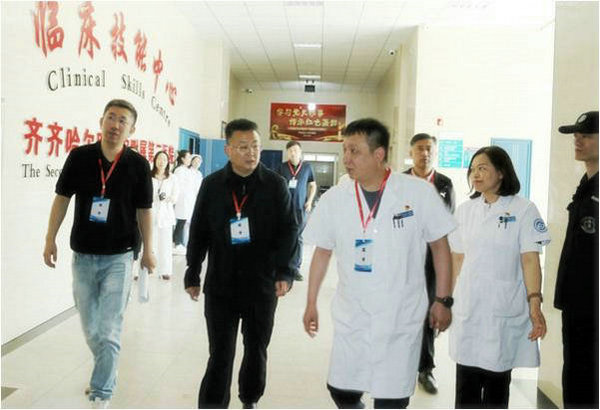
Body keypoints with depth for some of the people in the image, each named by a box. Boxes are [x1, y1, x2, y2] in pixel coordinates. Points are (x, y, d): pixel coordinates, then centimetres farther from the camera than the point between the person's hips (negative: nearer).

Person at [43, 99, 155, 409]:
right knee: (90, 328, 15)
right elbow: (62, 198, 5)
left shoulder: (138, 165, -6)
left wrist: (148, 251, 3)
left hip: (119, 257, -2)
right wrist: (50, 239, 4)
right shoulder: (79, 157, -3)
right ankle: (106, 370, 41)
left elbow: (144, 210, 1)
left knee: (109, 331, -5)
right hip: (83, 255, 3)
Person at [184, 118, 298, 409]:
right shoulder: (212, 185, 1)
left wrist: (284, 271, -14)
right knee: (220, 354, 1)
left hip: (262, 284, 1)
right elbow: (198, 233, 6)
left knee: (256, 349, 17)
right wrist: (192, 274, 7)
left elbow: (288, 230, -3)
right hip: (220, 285, 0)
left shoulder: (276, 185, -3)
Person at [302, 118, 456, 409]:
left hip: (401, 318, -2)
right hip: (351, 317, 2)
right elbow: (322, 253, 8)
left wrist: (442, 301, -1)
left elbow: (440, 246, 0)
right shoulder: (334, 199, -3)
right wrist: (311, 304, 11)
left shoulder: (419, 192, -10)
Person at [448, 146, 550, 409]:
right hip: (468, 307, 3)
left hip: (504, 308, -3)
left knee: (497, 380, 7)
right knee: (466, 386, 6)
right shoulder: (464, 210, 8)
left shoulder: (523, 209, -3)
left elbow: (530, 260, -6)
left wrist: (534, 304, -14)